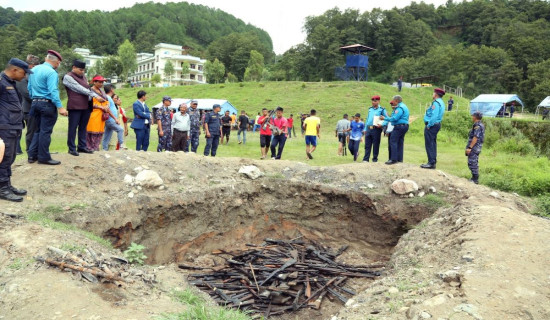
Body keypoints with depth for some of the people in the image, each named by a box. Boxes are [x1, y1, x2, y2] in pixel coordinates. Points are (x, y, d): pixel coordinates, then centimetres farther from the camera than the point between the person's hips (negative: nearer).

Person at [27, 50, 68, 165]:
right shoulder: (51, 72, -15)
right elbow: (53, 91, -23)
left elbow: (29, 87, 15)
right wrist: (60, 107, -25)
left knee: (38, 130, 17)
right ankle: (44, 157, 5)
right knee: (45, 131, -1)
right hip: (47, 104, -8)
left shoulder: (34, 69, 11)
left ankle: (32, 155, 17)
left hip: (35, 103, 8)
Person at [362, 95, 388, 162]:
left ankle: (375, 159, 8)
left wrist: (382, 124, -20)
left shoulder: (382, 110, 0)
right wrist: (365, 129, 16)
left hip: (376, 129, -5)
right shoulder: (370, 109, 17)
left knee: (375, 145, 1)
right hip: (368, 129, 5)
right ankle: (366, 159, 3)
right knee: (367, 145, 2)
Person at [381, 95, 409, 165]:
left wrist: (385, 118, -9)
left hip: (399, 126, -11)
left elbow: (395, 118, -19)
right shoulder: (404, 106, 21)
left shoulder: (399, 108, -13)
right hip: (405, 126, 11)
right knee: (400, 142, 10)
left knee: (393, 141, -10)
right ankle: (399, 158, 11)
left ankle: (394, 159, -15)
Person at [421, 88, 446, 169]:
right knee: (433, 143, 15)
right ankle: (433, 161, 20)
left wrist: (429, 125, -18)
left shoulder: (436, 103, -15)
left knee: (429, 144, -9)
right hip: (437, 124, 11)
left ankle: (431, 163, -9)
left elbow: (434, 116, -25)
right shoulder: (441, 103, 17)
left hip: (432, 125, -11)